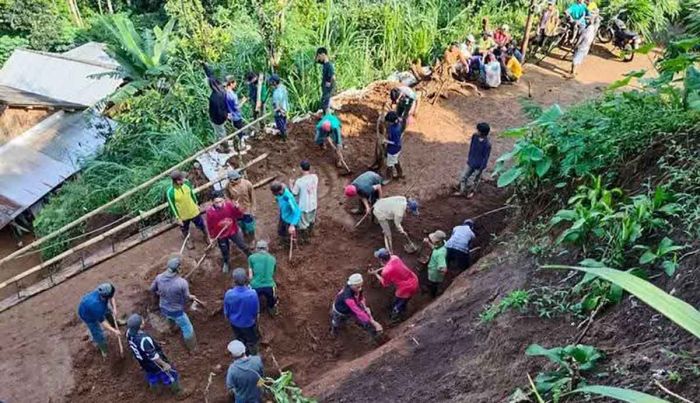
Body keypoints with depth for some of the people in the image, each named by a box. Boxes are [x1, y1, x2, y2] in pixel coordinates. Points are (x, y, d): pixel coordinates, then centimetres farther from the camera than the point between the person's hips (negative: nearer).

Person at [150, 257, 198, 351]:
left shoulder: (159, 277, -18)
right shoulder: (182, 282, -33)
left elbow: (152, 289, 1)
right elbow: (186, 298, -19)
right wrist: (191, 297, 4)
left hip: (163, 309, 5)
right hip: (177, 312, -4)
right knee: (188, 329, 19)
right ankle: (193, 349, 36)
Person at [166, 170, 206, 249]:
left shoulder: (186, 182, -21)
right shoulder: (170, 192, -32)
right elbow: (172, 206, -18)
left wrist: (196, 204, 11)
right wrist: (178, 218, -11)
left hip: (193, 211, 3)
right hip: (183, 216, -2)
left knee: (201, 224, 23)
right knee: (185, 229, 26)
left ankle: (206, 236, 53)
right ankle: (188, 240, 57)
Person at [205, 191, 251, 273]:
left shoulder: (229, 205, -25)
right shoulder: (210, 212, -27)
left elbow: (240, 216, -15)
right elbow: (210, 226, -12)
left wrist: (237, 208, -34)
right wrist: (212, 237, -3)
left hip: (233, 231, 1)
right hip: (221, 236, -1)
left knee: (243, 246, 22)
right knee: (224, 251, 24)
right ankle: (225, 263, 56)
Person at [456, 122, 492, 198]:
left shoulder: (487, 144, -29)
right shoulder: (474, 136, -13)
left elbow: (486, 157, -20)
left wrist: (481, 169, -16)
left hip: (479, 165, -5)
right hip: (470, 162, 5)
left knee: (476, 180, 18)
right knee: (463, 177, 12)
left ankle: (472, 191, 43)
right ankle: (462, 191, 32)